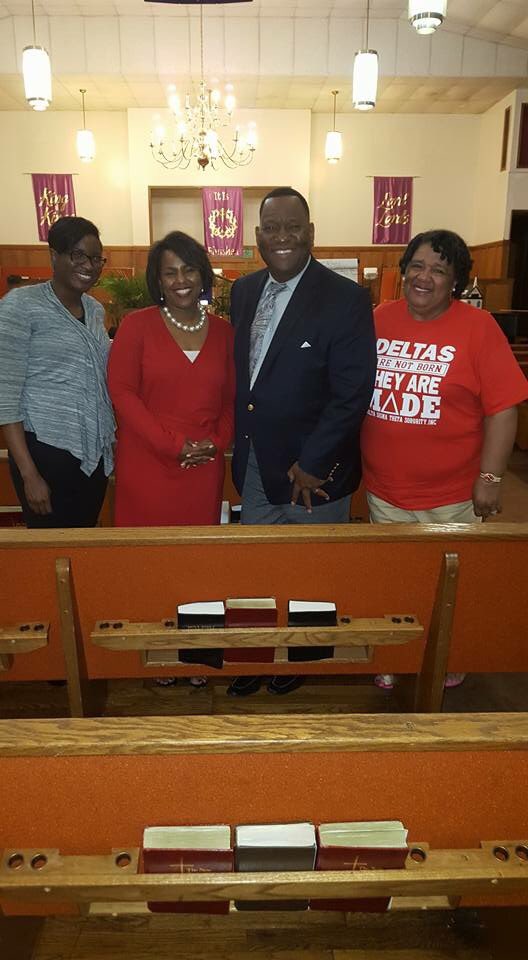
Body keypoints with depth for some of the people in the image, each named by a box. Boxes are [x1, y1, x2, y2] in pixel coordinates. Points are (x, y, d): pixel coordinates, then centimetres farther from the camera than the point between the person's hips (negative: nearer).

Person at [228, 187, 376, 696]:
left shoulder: (345, 298, -15)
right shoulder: (243, 290, 5)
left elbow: (353, 393, -17)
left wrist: (311, 465, -18)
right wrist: (239, 442, 6)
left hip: (315, 473, -5)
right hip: (255, 466, 5)